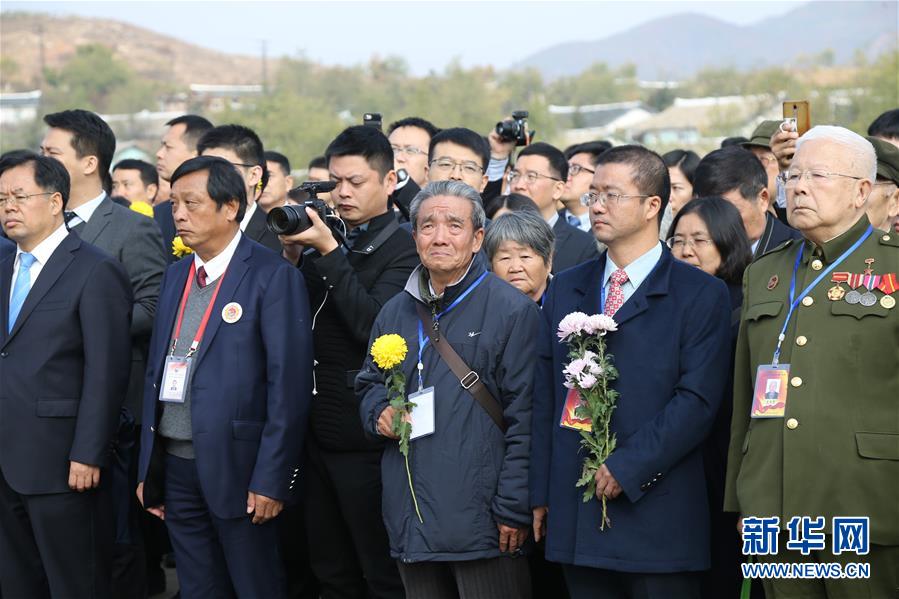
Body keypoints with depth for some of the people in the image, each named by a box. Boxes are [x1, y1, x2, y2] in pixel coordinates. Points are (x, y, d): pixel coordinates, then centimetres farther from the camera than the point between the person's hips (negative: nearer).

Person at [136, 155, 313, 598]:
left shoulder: (273, 276, -9)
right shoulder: (176, 276, 13)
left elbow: (289, 384, -13)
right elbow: (156, 372, 16)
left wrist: (271, 479, -17)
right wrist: (148, 470, 13)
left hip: (237, 468, -6)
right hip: (175, 466, 7)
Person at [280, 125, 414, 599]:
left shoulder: (403, 251, -8)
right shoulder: (321, 242, 11)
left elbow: (371, 324, -21)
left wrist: (329, 254, -20)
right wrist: (292, 258, -4)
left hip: (367, 439, -7)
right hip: (319, 435, 7)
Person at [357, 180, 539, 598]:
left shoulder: (512, 310, -4)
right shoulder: (395, 313, 14)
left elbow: (524, 419, -8)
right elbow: (368, 385, 28)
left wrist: (513, 510, -13)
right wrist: (379, 414, 3)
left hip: (481, 518, -5)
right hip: (412, 521, 6)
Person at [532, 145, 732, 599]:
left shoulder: (701, 294, -1)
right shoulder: (565, 290, 14)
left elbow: (697, 400, -10)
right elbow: (545, 398, 12)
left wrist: (628, 467, -16)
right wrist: (541, 494, 6)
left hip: (659, 517, -4)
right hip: (576, 520, 4)